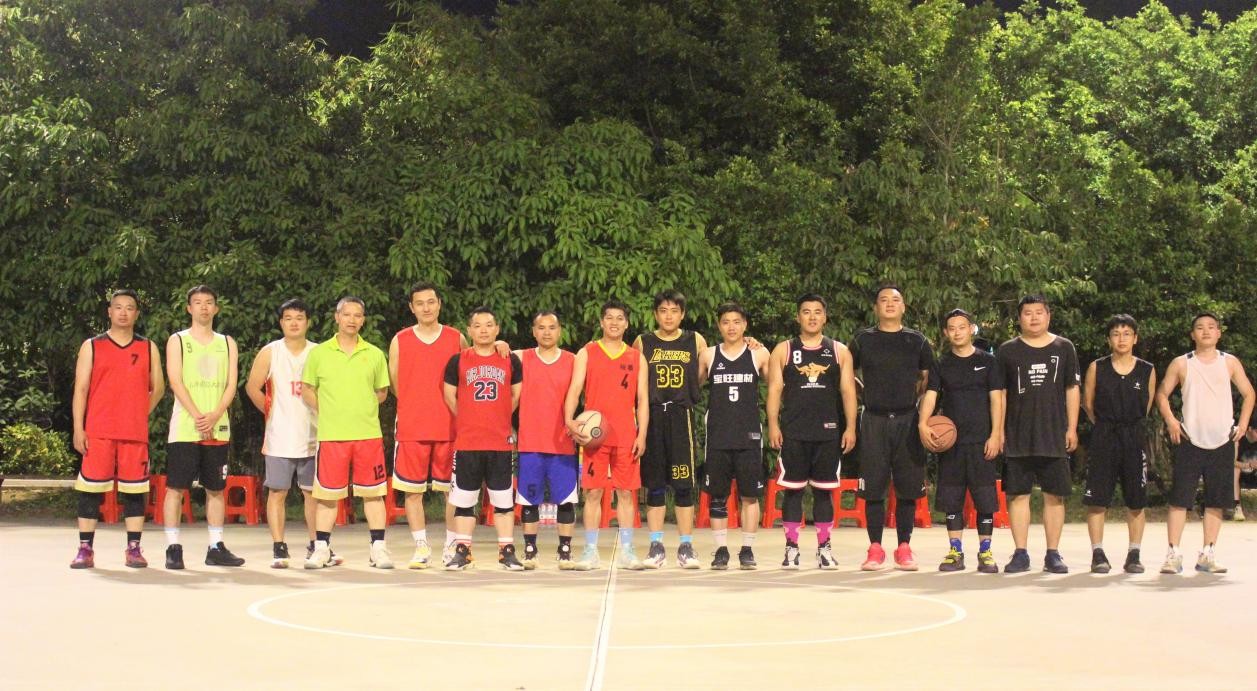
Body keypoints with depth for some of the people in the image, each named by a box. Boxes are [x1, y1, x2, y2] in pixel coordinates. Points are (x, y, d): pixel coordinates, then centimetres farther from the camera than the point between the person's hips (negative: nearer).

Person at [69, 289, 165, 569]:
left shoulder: (148, 348, 11)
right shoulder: (92, 346, 7)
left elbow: (158, 388, 17)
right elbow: (80, 389, 2)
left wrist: (139, 415, 7)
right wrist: (78, 429, -5)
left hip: (135, 433, 1)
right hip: (98, 432, -1)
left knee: (134, 489, 1)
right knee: (91, 488, -2)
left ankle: (134, 549, 7)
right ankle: (85, 550, 4)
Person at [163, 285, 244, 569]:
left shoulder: (227, 343, 13)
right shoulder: (178, 341, 4)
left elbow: (231, 384, 5)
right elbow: (176, 383, -6)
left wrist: (214, 416, -11)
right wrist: (197, 417, -16)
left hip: (218, 428, 3)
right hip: (184, 427, -3)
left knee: (216, 488, 6)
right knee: (176, 487, -4)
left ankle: (216, 548, 12)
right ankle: (173, 548, 0)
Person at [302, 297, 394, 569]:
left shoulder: (374, 355, 7)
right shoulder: (319, 353, 5)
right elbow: (307, 390, 11)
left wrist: (362, 409, 7)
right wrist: (327, 412, 3)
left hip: (369, 434, 1)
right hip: (331, 435, -1)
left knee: (373, 493, 2)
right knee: (327, 494, 2)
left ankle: (379, 548, 8)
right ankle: (322, 548, 11)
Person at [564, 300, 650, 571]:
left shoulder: (637, 358, 11)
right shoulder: (586, 354, 6)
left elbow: (642, 399, 8)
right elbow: (574, 389, -2)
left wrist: (642, 435, -2)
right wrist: (569, 420, -19)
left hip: (626, 436, 1)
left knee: (626, 493, 2)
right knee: (593, 492, 0)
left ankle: (626, 551, 7)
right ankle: (590, 551, 5)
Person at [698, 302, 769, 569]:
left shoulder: (759, 354, 3)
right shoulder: (708, 355, 6)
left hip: (749, 435, -1)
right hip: (717, 435, 1)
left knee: (750, 495, 2)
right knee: (717, 496, 3)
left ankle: (747, 550, 11)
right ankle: (721, 550, 11)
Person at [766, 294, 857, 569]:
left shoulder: (839, 351, 9)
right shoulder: (783, 350, 7)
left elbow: (848, 390, 7)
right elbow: (774, 389, 3)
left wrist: (850, 427, -2)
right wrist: (773, 425, -7)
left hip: (828, 431, 1)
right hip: (793, 432, -1)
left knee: (824, 491, 5)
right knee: (792, 490, 0)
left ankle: (824, 549, 13)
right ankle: (791, 549, 6)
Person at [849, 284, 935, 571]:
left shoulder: (917, 340, 8)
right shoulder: (863, 340, 6)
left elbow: (928, 378, 14)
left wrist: (914, 395, 0)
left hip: (908, 420, 1)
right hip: (874, 420, -1)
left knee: (908, 488, 2)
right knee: (873, 488, -1)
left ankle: (904, 548, 12)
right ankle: (875, 549, 7)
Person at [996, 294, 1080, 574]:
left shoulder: (1064, 348, 8)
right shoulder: (1008, 350, 6)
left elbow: (1072, 389, 9)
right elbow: (1000, 393, 6)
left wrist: (1072, 428, 2)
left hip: (1055, 435, 0)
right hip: (1018, 436, 0)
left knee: (1055, 495, 2)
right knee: (1018, 494, 0)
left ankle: (1053, 554, 10)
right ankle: (1020, 554, 6)